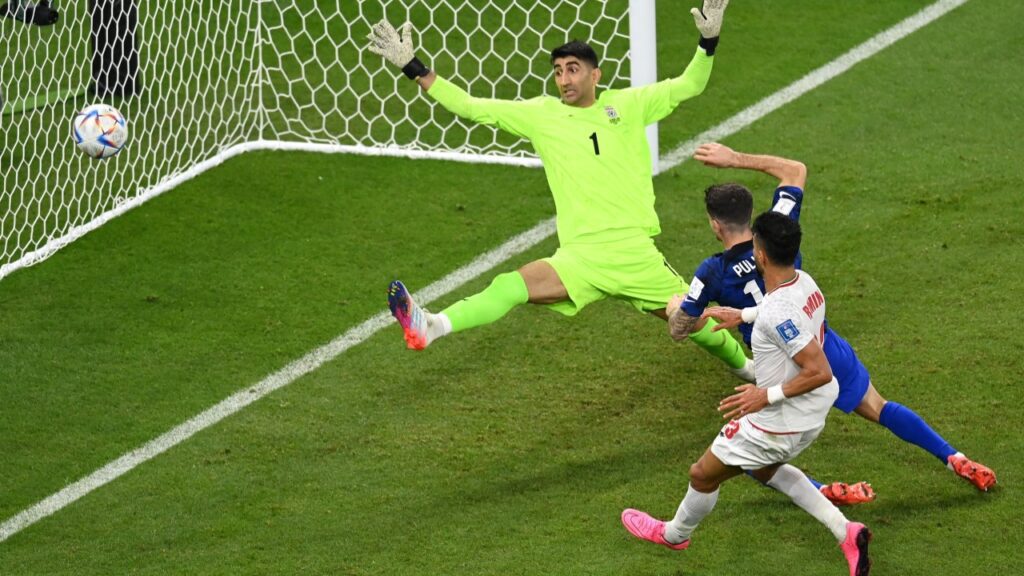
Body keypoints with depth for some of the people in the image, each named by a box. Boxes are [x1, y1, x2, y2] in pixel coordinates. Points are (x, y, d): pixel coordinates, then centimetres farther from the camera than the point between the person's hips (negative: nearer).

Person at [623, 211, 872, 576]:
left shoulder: (777, 313, -33)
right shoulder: (805, 282, -7)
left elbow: (820, 372, -34)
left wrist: (767, 395, -26)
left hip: (779, 424, -9)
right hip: (812, 415, 9)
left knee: (703, 475, 16)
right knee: (765, 470, 34)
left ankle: (674, 534, 45)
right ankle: (845, 531, 20)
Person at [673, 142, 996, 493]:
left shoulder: (713, 274, -15)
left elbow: (678, 329, -3)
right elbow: (796, 171, 10)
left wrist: (675, 305, 19)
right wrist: (737, 159, 10)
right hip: (831, 355, 4)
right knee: (880, 410, 28)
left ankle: (825, 491, -7)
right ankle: (957, 461, 28)